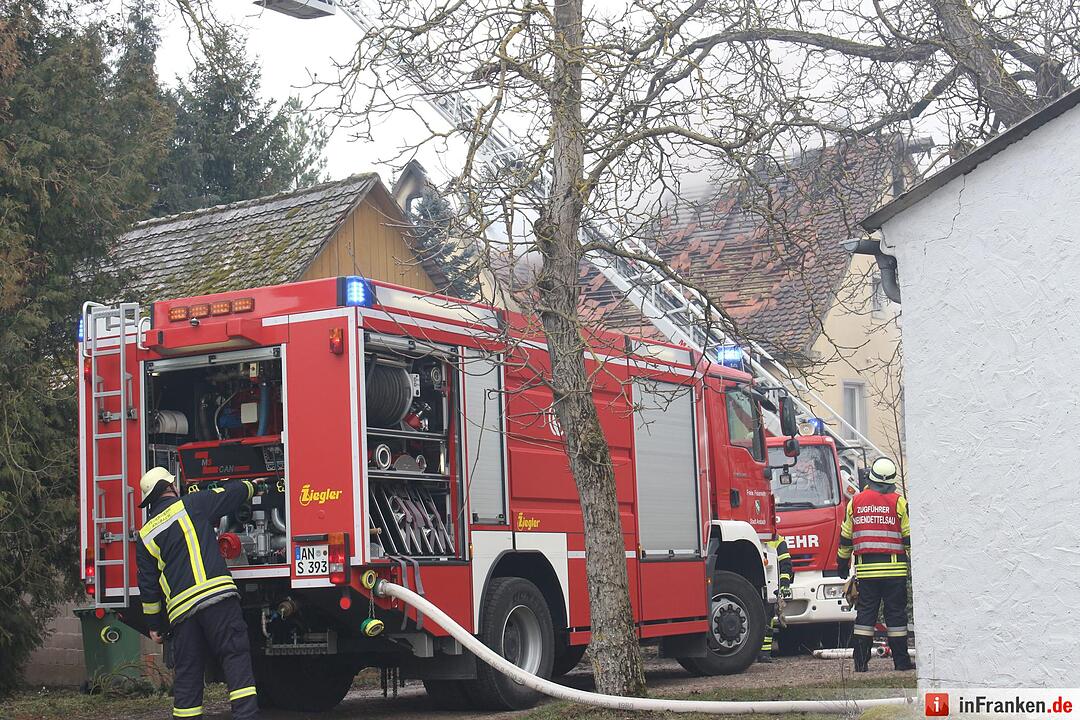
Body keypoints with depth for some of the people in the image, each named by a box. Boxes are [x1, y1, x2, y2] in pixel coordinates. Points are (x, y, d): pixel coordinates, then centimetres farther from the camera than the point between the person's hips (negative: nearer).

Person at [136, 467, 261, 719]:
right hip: (217, 594, -4)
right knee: (236, 656, -7)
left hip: (180, 608, 4)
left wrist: (154, 625, 25)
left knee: (187, 673, 10)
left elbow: (147, 585, 19)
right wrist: (251, 485, 38)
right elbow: (234, 493, 15)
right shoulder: (191, 504, 7)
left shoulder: (145, 535, 18)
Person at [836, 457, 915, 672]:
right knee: (895, 613, 3)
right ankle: (901, 661, 6)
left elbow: (846, 537, 13)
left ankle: (861, 662, 1)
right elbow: (909, 537, -1)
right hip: (894, 569, -2)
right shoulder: (898, 502, -1)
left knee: (865, 613, 4)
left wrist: (842, 562, 23)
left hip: (865, 569, 2)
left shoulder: (855, 502, 8)